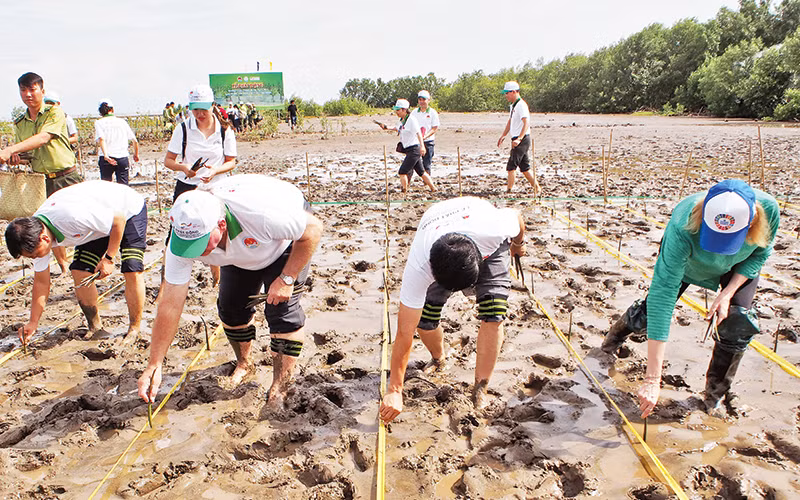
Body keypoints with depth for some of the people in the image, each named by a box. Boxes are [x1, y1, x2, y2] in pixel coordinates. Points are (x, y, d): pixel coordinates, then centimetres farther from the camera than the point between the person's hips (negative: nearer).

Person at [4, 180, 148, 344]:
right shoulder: (34, 233, -13)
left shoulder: (73, 215, -41)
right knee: (79, 272, -5)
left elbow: (119, 218, -28)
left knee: (132, 272, -19)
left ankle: (134, 329, -2)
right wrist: (33, 322, 0)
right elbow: (41, 281, -2)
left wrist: (109, 258, -25)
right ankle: (94, 327, 13)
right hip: (99, 220, 7)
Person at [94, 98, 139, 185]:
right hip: (123, 157, 1)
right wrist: (136, 154, 29)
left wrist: (106, 156, -24)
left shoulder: (99, 123, 4)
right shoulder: (122, 121, 11)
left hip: (106, 159, -1)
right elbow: (135, 141, 12)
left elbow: (101, 139, -14)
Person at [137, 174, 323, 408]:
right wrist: (153, 366, -21)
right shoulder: (183, 239, -30)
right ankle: (244, 364, 30)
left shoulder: (261, 213, -46)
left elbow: (314, 228, -28)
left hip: (288, 240, -4)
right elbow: (170, 306, -23)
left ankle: (280, 389, -5)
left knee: (282, 310, -17)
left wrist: (286, 279, -30)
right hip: (241, 251, 5)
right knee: (231, 306, 0)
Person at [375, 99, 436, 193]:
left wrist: (422, 146, -37)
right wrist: (387, 128, 17)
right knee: (421, 171, 17)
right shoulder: (402, 120, 11)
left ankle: (404, 191, -3)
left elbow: (418, 133, -26)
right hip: (409, 150, 9)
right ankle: (433, 188, 27)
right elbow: (396, 128, 32)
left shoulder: (411, 120, -15)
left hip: (414, 149, -9)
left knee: (402, 171, -11)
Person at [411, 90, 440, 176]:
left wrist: (425, 136, -21)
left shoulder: (433, 113, -1)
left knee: (426, 165, 2)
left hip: (428, 141, -3)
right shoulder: (414, 112, 11)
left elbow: (434, 128, -6)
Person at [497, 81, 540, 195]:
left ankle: (509, 190, -6)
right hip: (517, 140, 10)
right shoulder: (513, 105, 17)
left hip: (522, 140, -10)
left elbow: (526, 123, -26)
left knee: (511, 166, -9)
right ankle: (537, 188, 15)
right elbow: (510, 122, 29)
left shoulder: (521, 105, -15)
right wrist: (503, 136, 24)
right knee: (524, 167, 11)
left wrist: (519, 139, -34)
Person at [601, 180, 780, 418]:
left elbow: (761, 253, -14)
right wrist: (652, 380, -52)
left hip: (740, 265, 2)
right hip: (687, 259, -1)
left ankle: (716, 393, 8)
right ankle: (624, 326, 41)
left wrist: (728, 293, -28)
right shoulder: (682, 230, -48)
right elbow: (662, 296, -50)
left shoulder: (768, 209, -39)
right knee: (652, 312, 3)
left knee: (737, 325, -15)